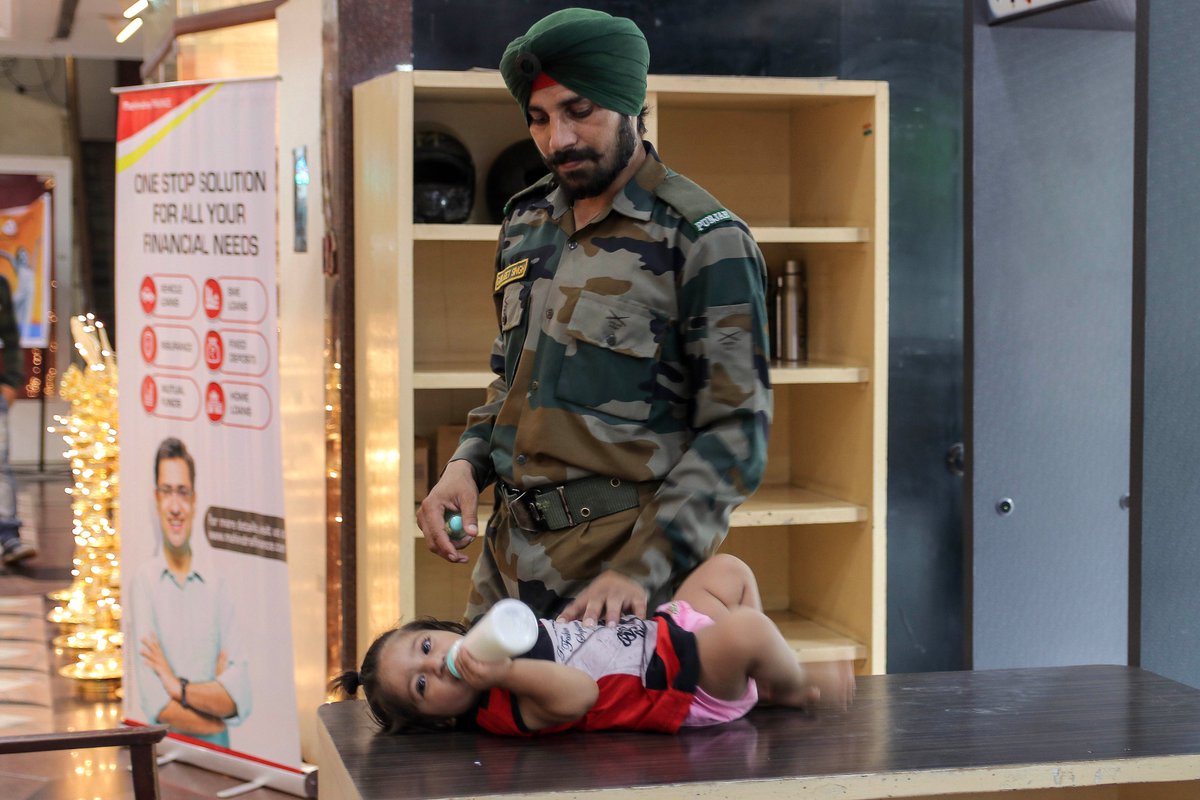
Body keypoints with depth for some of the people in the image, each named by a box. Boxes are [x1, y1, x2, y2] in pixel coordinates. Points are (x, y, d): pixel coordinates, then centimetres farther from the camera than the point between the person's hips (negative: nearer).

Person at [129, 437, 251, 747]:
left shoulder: (215, 585, 7)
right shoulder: (144, 580, 0)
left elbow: (240, 697, -1)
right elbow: (157, 706, -8)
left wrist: (180, 687, -9)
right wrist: (213, 696, -1)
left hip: (216, 751, 1)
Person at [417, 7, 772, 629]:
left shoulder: (704, 240, -9)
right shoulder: (526, 222, 12)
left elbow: (735, 432, -13)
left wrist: (642, 569, -22)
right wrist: (465, 465, 5)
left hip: (621, 555, -6)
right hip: (510, 553, 6)